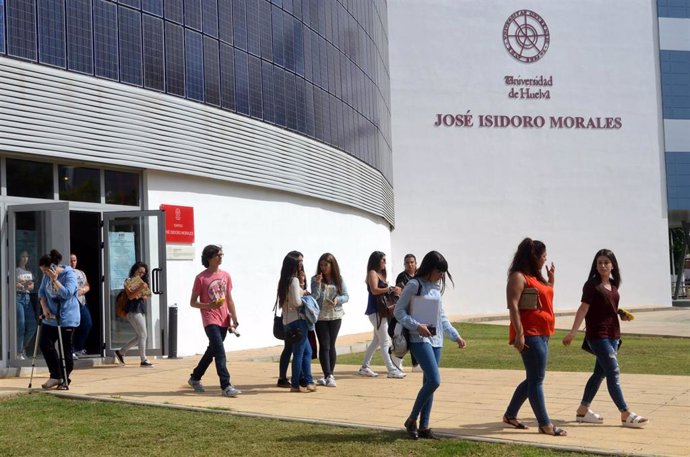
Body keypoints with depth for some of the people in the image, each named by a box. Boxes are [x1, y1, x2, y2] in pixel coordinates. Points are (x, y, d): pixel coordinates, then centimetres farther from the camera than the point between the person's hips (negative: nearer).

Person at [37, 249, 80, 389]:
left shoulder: (69, 275, -13)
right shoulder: (46, 276, 6)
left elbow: (67, 293, -23)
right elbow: (41, 291, 12)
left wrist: (55, 280, -26)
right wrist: (44, 308, -2)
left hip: (67, 318, -6)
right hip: (51, 317, 7)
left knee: (65, 350, -1)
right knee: (44, 343, -2)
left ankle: (64, 379, 10)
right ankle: (56, 376, 8)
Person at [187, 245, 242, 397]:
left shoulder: (225, 276, 8)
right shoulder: (201, 278, -7)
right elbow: (193, 302, -4)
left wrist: (234, 320, 6)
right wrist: (208, 305, -21)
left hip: (224, 321, 6)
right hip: (210, 321, -6)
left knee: (212, 351, 17)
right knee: (220, 352, -15)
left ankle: (195, 378, 35)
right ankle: (226, 386, -17)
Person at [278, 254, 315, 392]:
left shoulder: (283, 282, 12)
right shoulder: (294, 280, -12)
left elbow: (282, 302, 13)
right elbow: (296, 302, -18)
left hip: (288, 321, 8)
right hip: (297, 320, -8)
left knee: (307, 351, 14)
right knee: (299, 353, -1)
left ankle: (308, 382, 12)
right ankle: (295, 385, 2)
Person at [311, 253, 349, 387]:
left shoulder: (339, 279, 3)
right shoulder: (315, 279, -2)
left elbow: (346, 296, 3)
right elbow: (314, 297, -10)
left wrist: (337, 299, -16)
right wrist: (318, 284, -23)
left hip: (335, 316, 2)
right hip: (320, 316, -2)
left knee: (331, 345, 7)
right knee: (324, 346, -6)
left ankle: (329, 375, 15)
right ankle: (328, 376, -9)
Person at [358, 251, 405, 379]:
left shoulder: (380, 274, 19)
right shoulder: (373, 273, -8)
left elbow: (383, 291, 13)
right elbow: (374, 290, -22)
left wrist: (393, 291, -3)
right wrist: (391, 289, -21)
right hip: (375, 311, -9)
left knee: (377, 340, 14)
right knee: (384, 342, -8)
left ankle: (364, 367, 20)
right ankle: (392, 370, -7)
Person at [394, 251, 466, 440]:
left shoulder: (436, 287, 14)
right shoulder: (414, 285, -7)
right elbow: (399, 311, -7)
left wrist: (456, 336, 13)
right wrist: (416, 326, -19)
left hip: (436, 340, 7)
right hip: (420, 339, -7)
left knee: (428, 382, 6)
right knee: (434, 381, -16)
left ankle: (423, 426, 12)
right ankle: (411, 420, -2)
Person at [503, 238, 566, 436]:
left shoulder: (536, 277, 20)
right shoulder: (518, 276, -9)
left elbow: (546, 300, 29)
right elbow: (513, 305, -17)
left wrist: (551, 280, 19)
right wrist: (519, 333, -24)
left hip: (542, 334, 10)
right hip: (529, 334, -10)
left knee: (533, 378, 14)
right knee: (537, 379, -6)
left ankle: (510, 415, 25)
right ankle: (545, 424, -2)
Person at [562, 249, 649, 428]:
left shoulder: (613, 285, 12)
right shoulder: (592, 284, -8)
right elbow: (584, 308, -14)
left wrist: (622, 315, 2)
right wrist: (573, 332, -20)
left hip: (613, 335, 8)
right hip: (598, 335, -8)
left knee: (600, 372, 12)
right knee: (613, 373, -9)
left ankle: (582, 410, 21)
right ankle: (626, 415, -7)